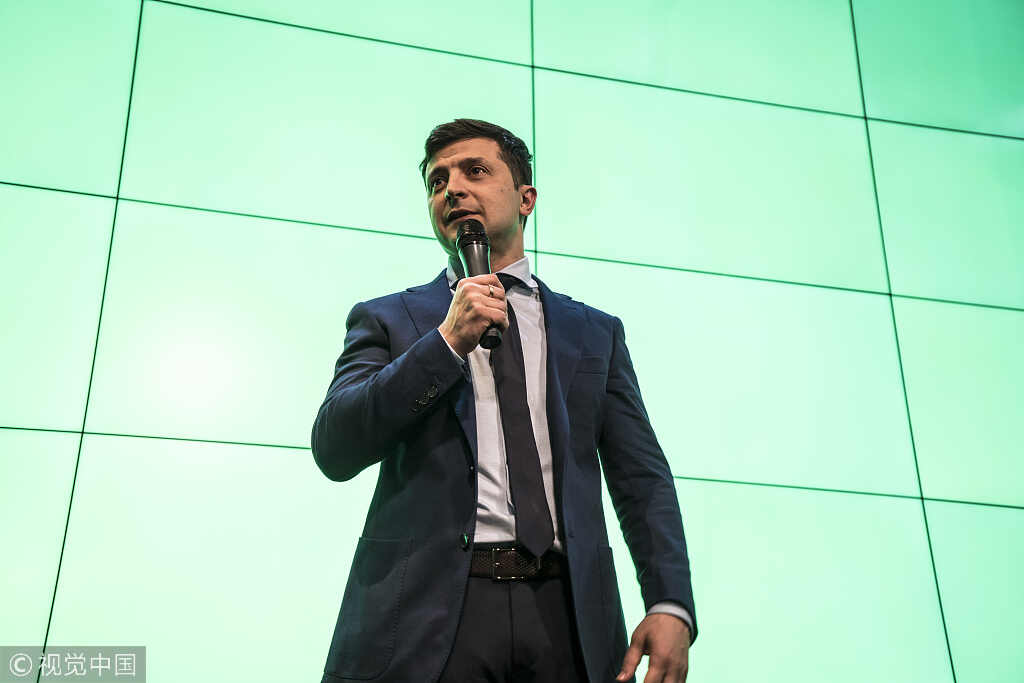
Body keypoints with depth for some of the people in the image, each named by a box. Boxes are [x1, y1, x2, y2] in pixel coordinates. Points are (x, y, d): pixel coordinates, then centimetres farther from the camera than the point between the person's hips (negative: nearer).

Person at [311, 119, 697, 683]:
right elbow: (334, 450, -2)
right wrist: (447, 342, -9)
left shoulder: (595, 333, 14)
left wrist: (670, 605, -7)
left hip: (566, 614, 2)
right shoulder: (386, 320, 11)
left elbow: (643, 478, 8)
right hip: (428, 612, -1)